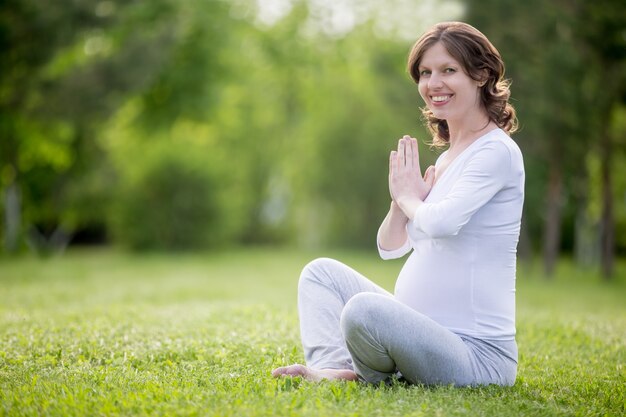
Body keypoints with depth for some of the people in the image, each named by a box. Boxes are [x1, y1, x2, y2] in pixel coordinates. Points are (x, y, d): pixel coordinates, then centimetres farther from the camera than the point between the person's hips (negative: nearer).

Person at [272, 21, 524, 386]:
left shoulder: (496, 151, -11)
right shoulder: (447, 157, 16)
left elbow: (441, 222, -28)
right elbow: (391, 247, 17)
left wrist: (409, 198, -5)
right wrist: (402, 196, -3)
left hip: (476, 353, -10)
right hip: (425, 333, 10)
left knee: (365, 309, -34)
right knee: (322, 271, 12)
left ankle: (370, 375, -2)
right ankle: (331, 367, -13)